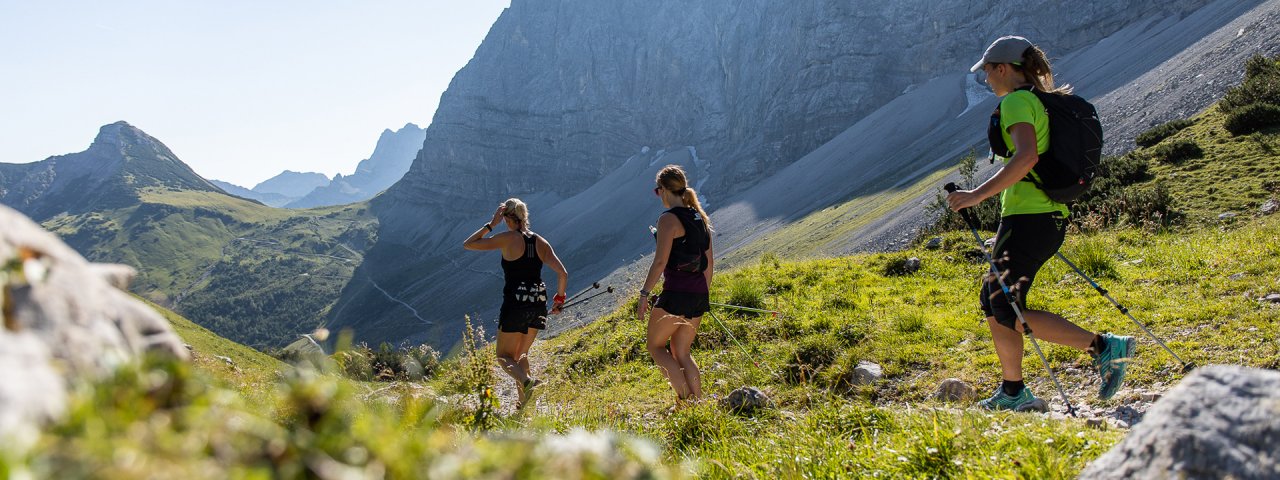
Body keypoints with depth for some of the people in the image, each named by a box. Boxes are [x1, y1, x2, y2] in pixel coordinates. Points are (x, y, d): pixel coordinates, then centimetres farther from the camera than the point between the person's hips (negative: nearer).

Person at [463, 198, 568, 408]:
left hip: (515, 303, -5)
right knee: (522, 354, 21)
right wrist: (559, 299, 15)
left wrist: (491, 224, 4)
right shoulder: (541, 242, 6)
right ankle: (523, 402, 14)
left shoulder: (507, 239, -8)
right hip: (538, 304, 6)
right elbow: (563, 274, 2)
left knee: (504, 356, 6)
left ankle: (526, 381, -24)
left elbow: (468, 244, 0)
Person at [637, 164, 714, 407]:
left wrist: (644, 294, -12)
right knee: (681, 353, 16)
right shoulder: (700, 218, 13)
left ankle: (684, 396, -3)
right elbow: (709, 262, 15)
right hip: (699, 295, 8)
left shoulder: (668, 219, -11)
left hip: (676, 294, -8)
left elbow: (660, 261, -17)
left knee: (655, 345, 9)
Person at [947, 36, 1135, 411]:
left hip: (1027, 218, -10)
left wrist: (979, 194, -27)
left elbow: (1026, 156, -27)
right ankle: (1013, 392, 17)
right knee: (993, 300, 13)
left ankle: (1104, 348, -6)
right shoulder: (1043, 103, 19)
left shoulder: (1016, 101, -11)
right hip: (1051, 217, 10)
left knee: (1007, 312, -5)